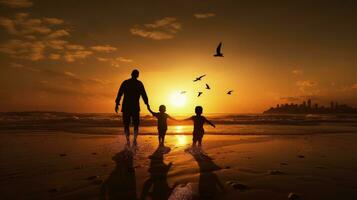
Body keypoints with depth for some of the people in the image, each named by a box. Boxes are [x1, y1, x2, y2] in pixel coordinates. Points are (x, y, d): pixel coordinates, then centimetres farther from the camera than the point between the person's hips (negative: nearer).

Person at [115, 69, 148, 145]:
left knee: (126, 124, 7)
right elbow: (144, 94, 2)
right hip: (135, 106, 0)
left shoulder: (125, 82, 7)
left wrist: (117, 104, 3)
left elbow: (119, 93, 1)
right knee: (136, 124, 9)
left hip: (126, 106, 0)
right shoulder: (139, 83, 5)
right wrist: (147, 104, 6)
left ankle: (128, 141, -4)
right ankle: (135, 140, -8)